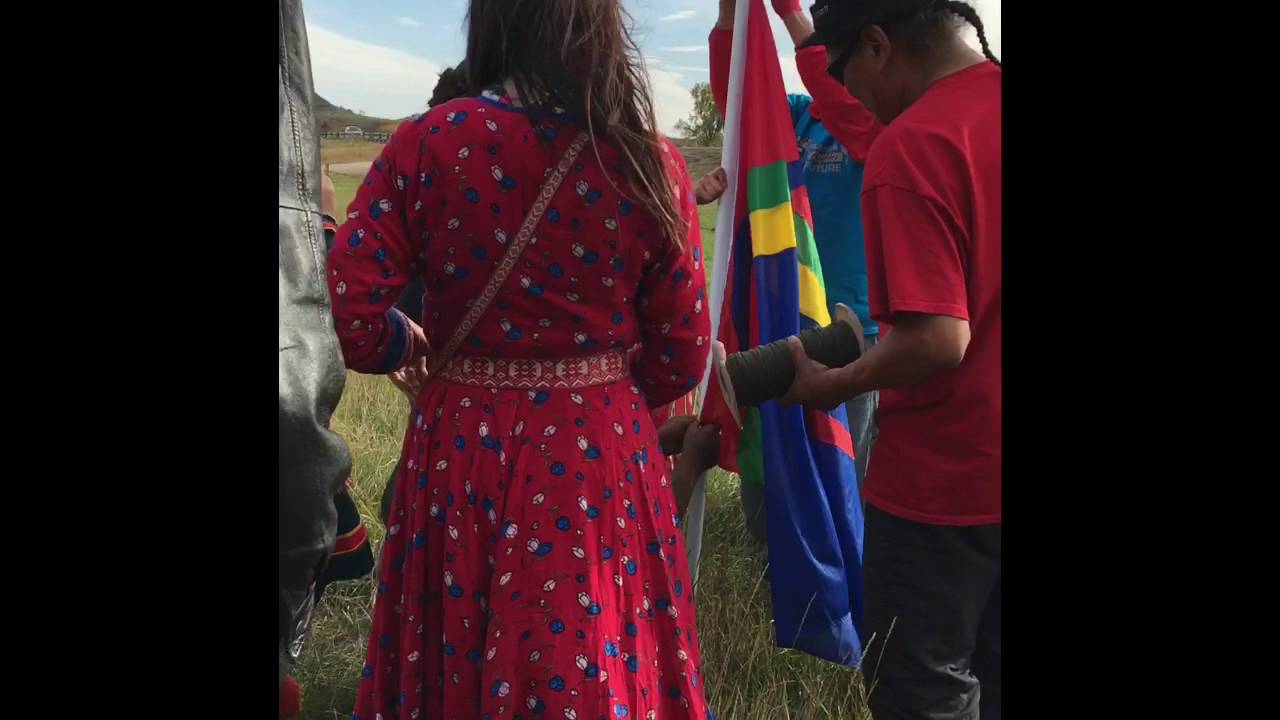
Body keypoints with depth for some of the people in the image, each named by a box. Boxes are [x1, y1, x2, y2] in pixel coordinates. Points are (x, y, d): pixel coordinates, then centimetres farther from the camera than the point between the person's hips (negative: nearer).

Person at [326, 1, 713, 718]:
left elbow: (345, 313, -14)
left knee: (457, 657, 23)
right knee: (591, 655, 21)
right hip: (598, 457, 0)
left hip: (461, 445, 0)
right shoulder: (652, 163, -9)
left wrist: (405, 343, 8)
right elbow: (682, 357, -4)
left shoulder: (427, 143, -11)